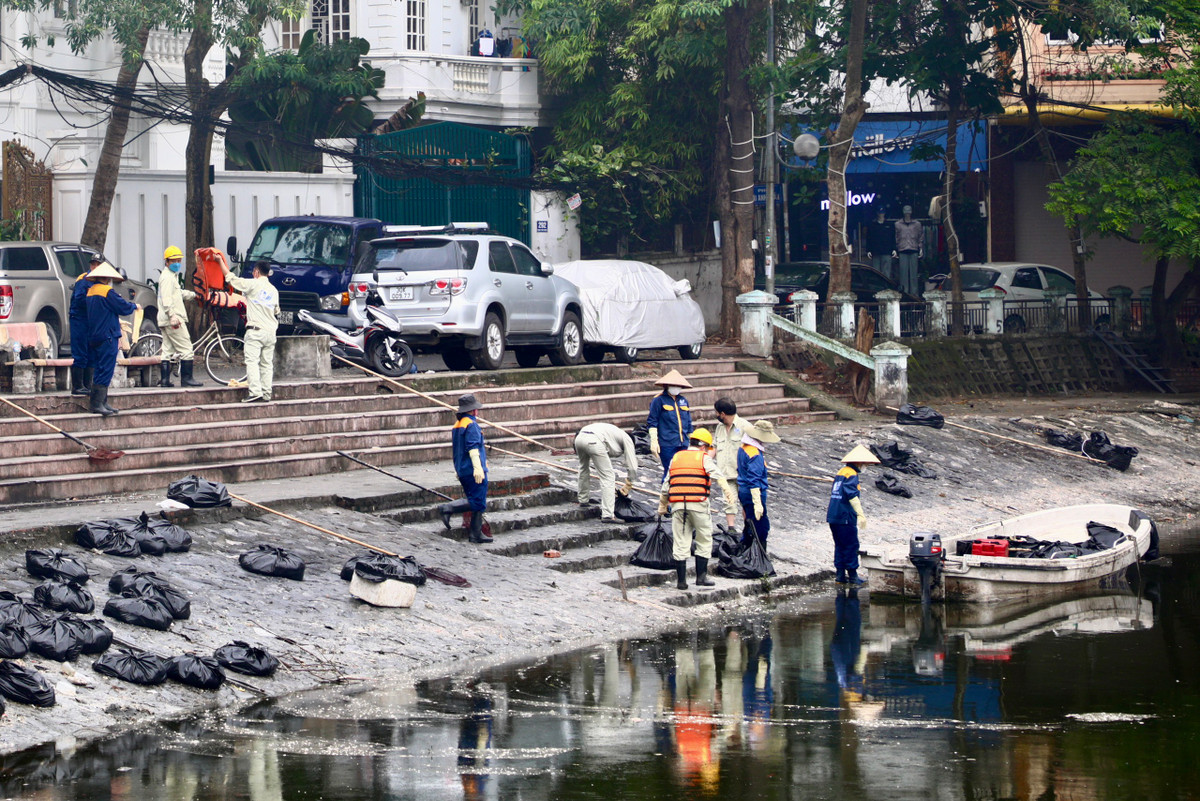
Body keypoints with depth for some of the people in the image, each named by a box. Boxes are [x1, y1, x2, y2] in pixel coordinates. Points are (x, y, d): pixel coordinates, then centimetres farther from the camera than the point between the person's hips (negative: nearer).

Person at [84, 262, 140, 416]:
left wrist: (116, 320, 35)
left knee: (100, 370, 13)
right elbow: (124, 308, -13)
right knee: (105, 370, -9)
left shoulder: (91, 292, 14)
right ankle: (97, 404, -12)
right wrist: (134, 306, 6)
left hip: (94, 338, 10)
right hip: (107, 337, -10)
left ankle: (102, 402, 17)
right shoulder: (107, 292, -14)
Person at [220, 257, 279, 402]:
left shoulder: (253, 284, -6)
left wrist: (221, 260, 7)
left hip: (255, 330, -6)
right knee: (267, 363, 9)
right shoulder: (274, 290, 15)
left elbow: (230, 278, -3)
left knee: (252, 361, -10)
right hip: (270, 331, 6)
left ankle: (255, 392, -21)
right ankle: (266, 393, 6)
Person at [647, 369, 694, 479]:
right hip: (667, 444, -6)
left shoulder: (683, 400, 16)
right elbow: (652, 422, -4)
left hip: (683, 445, 6)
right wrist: (654, 441, -11)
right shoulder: (659, 400, -2)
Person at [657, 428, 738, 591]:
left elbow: (666, 484, 20)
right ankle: (701, 576, 7)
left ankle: (681, 580, 5)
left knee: (681, 543, 6)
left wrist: (662, 506, 29)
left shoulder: (676, 457, 18)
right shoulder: (704, 457, 5)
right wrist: (727, 490, -26)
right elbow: (716, 474, -14)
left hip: (677, 504, 4)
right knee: (704, 541, 9)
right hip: (698, 504, -4)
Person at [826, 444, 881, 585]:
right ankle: (852, 576, 1)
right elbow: (852, 495, -22)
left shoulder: (840, 473, 17)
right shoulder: (851, 475, -12)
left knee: (840, 545, 13)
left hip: (833, 516, 9)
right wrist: (861, 514, -24)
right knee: (851, 546, -2)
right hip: (845, 518, -9)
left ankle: (840, 575, 15)